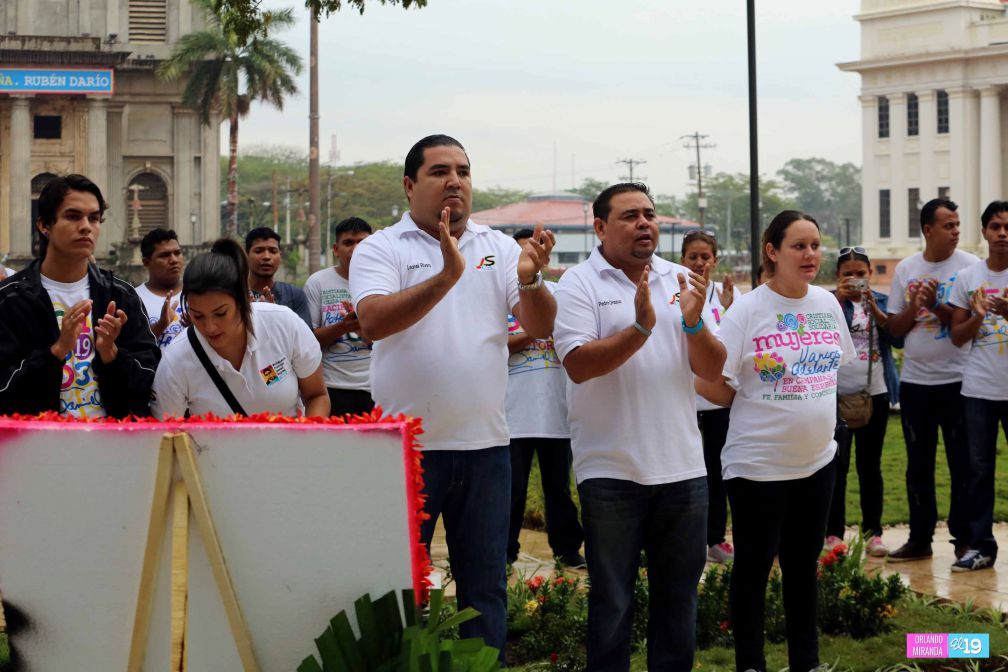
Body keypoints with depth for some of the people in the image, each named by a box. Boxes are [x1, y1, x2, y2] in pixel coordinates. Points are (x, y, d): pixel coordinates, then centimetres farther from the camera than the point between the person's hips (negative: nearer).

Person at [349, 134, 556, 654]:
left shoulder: (498, 248, 8)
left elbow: (540, 326, -1)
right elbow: (372, 320, -20)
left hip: (484, 445, 3)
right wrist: (445, 277, -33)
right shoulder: (380, 249, -2)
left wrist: (529, 280, -23)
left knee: (485, 588, 10)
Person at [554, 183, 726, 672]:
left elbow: (712, 370, 4)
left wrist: (693, 321, -14)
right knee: (611, 599, 4)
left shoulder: (681, 282, 8)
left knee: (678, 593, 13)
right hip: (611, 471, -4)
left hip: (682, 466, 4)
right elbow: (577, 364, -17)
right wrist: (641, 328, -26)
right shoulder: (579, 283, -5)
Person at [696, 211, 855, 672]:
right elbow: (715, 388, -12)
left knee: (804, 564, 16)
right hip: (758, 464, -5)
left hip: (818, 460, 5)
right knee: (754, 566, 5)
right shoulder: (748, 310, -13)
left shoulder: (828, 304, 3)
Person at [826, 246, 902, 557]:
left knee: (870, 464, 6)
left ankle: (873, 531, 9)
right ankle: (833, 532, 2)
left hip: (874, 393, 2)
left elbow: (898, 338, -6)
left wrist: (873, 307, -16)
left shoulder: (882, 301, 7)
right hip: (837, 392, -2)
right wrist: (839, 299, -20)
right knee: (836, 464, -2)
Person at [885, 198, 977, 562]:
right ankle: (920, 538, 17)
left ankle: (964, 537, 9)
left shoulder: (970, 266, -4)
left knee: (962, 463, 1)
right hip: (915, 380, 4)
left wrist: (936, 305, -19)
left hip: (956, 380, -3)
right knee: (918, 463, 10)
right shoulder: (906, 269, 7)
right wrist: (914, 307, -11)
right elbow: (894, 328, 7)